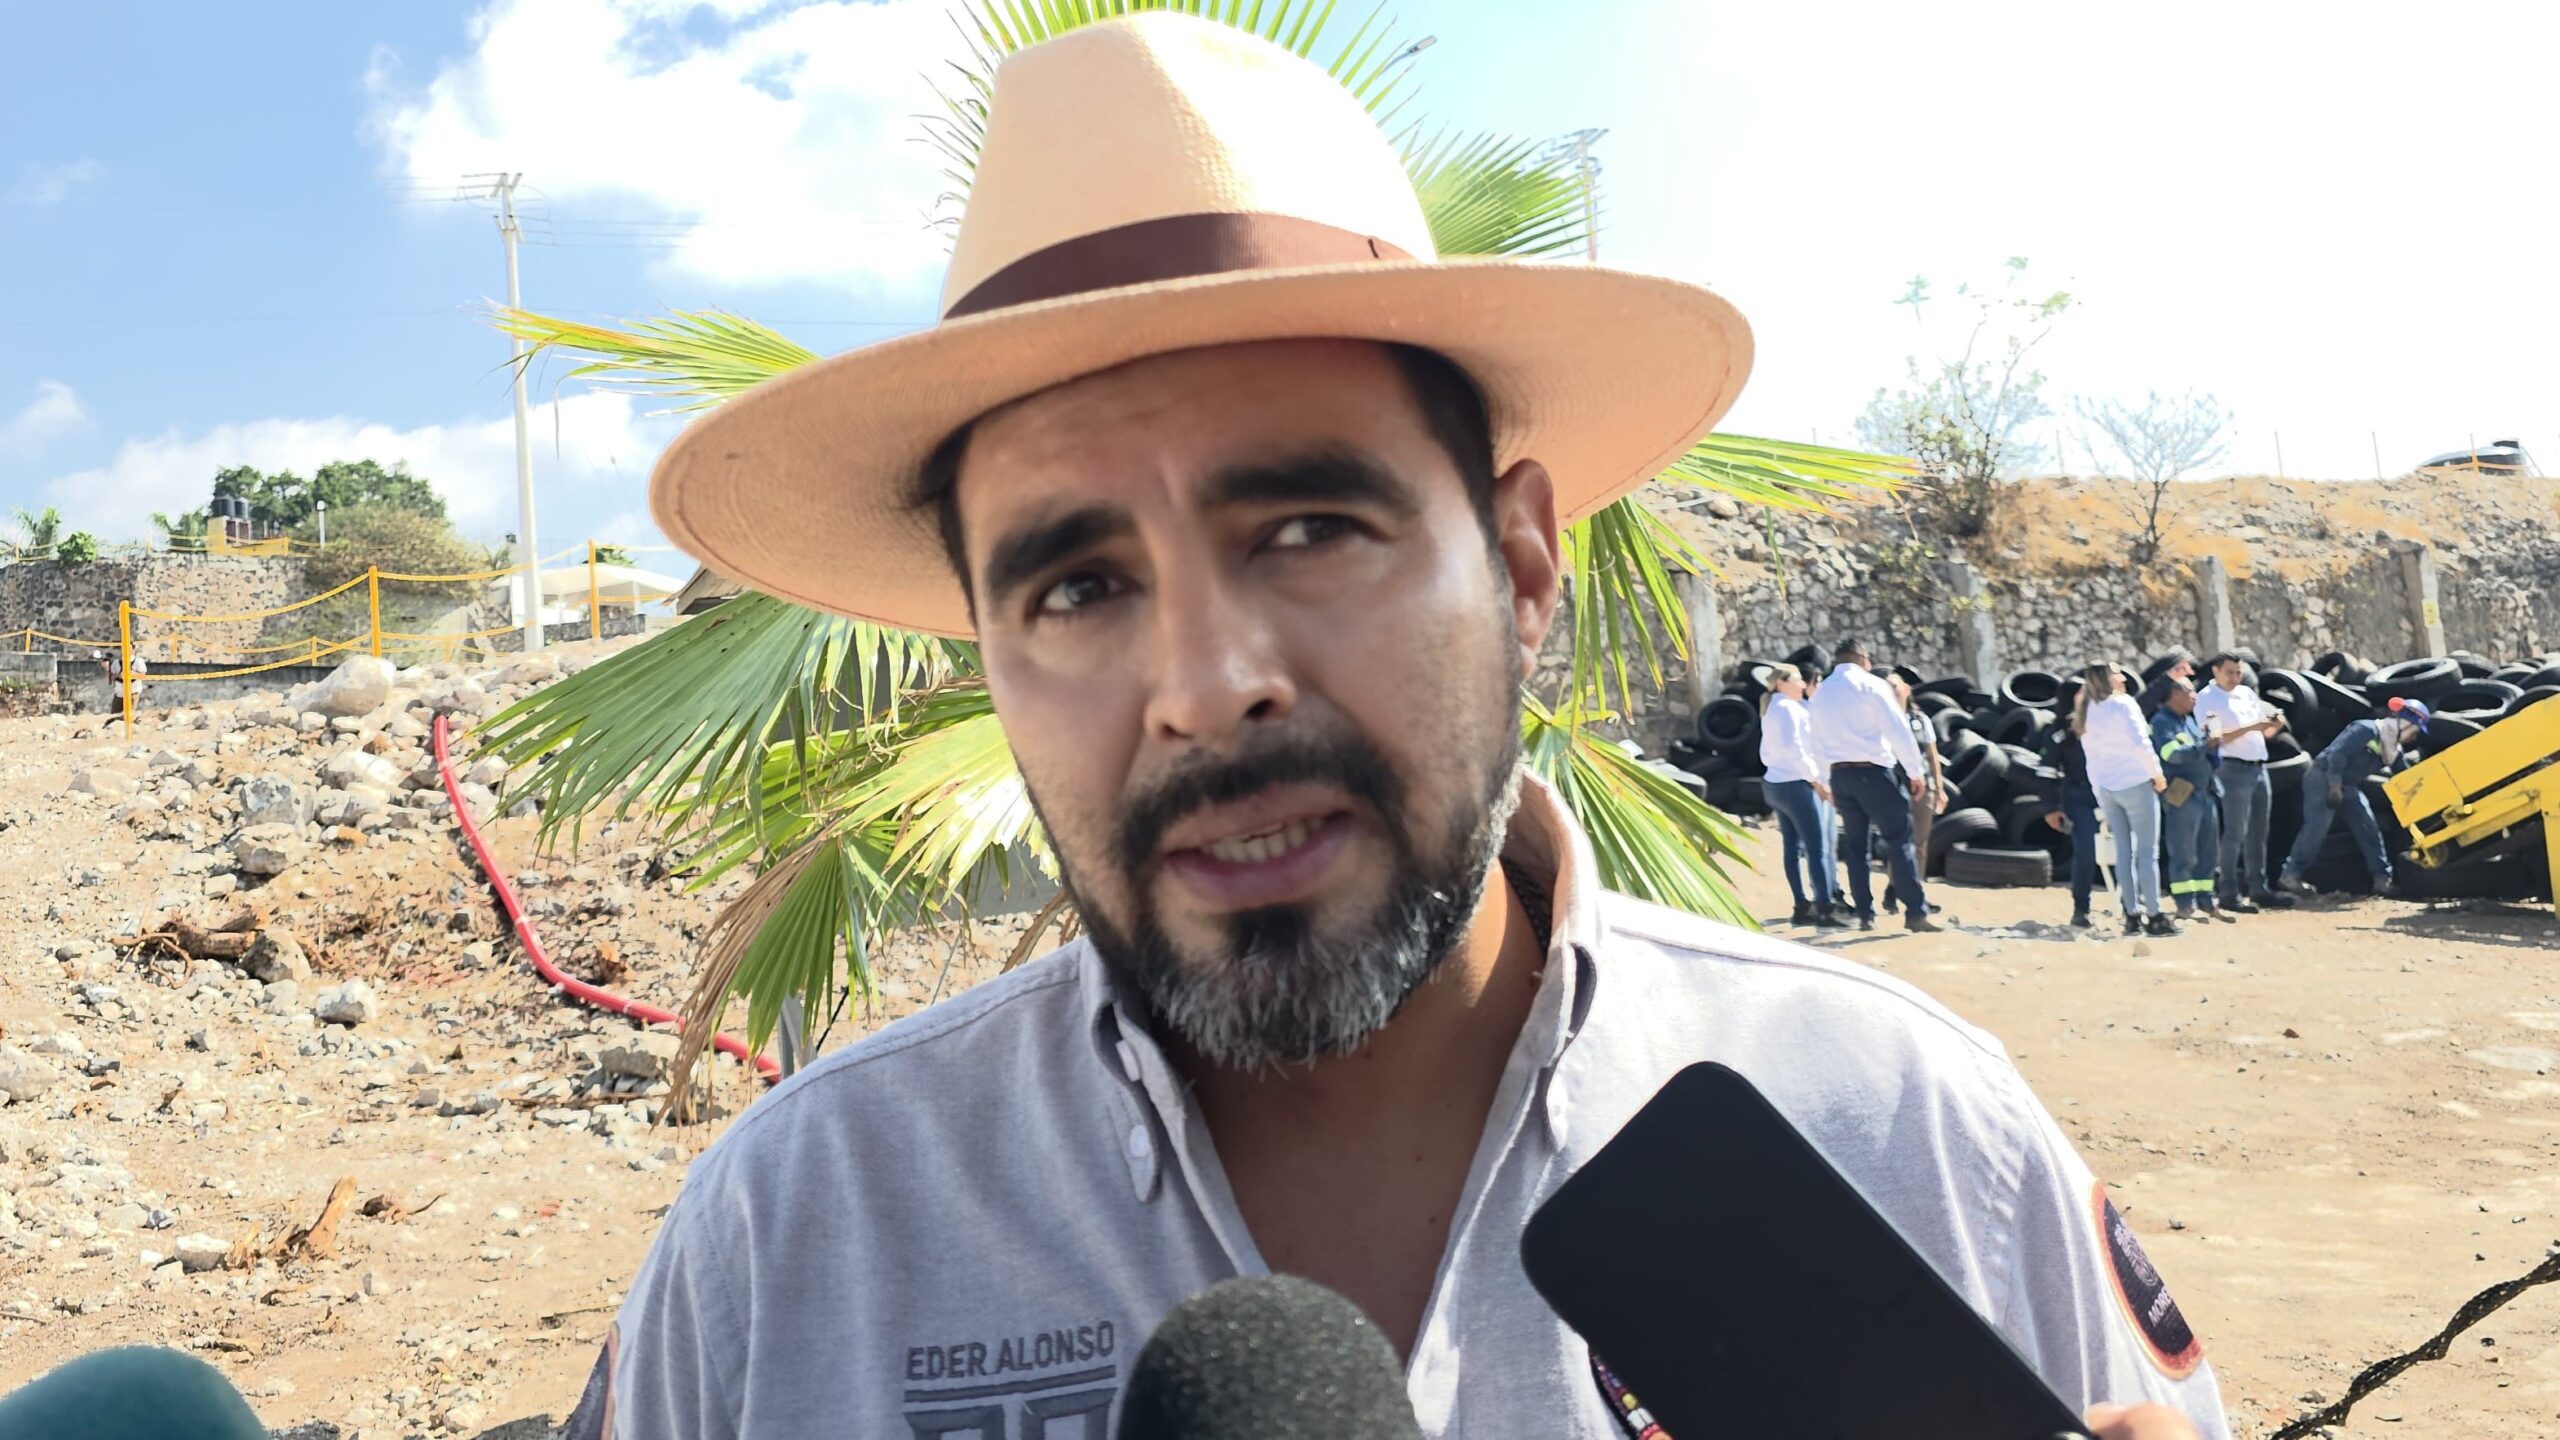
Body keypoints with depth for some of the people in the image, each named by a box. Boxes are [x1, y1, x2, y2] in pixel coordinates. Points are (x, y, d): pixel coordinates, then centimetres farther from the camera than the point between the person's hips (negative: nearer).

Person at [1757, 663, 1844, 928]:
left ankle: (1802, 907, 9)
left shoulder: (1770, 711, 19)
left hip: (1775, 784, 10)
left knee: (1792, 847, 8)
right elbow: (1793, 748, -21)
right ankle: (1826, 909, -12)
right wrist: (1815, 779, -16)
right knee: (1817, 849, -10)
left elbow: (1766, 754, 21)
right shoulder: (1788, 708, -11)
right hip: (1796, 785, -10)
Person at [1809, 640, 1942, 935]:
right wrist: (1915, 772, -5)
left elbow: (1818, 743, 17)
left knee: (1855, 845, 11)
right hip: (1872, 771, -6)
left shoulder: (1821, 693, 14)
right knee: (1899, 839, -5)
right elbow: (1898, 731, -10)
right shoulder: (1871, 685, -5)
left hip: (1839, 774, 6)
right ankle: (1915, 913, -9)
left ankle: (1865, 915, 11)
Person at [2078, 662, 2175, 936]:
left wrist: (2097, 786, 12)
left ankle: (2132, 915, 8)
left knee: (2124, 850, 9)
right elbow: (2140, 744, -18)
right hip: (2134, 783, -6)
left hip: (2104, 787, 6)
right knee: (2147, 851, -2)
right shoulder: (2122, 704, -11)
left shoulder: (2087, 712, 10)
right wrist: (2157, 773, -7)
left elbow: (2092, 752, 9)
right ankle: (2154, 916, -1)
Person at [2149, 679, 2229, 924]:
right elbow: (2172, 753, -23)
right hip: (2182, 797, -9)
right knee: (2184, 854, -4)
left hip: (2205, 793, 9)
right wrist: (2204, 746, -24)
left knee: (2208, 851, 11)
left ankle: (2206, 901, 18)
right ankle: (2185, 905, 2)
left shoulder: (2190, 720, 20)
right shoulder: (2162, 722, -8)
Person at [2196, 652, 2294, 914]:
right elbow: (2214, 739, -14)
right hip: (2235, 769, -7)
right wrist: (2251, 728, -20)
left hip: (2259, 767, 7)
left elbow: (2265, 731, 20)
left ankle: (2258, 888, 20)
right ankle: (2229, 894, -5)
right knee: (2235, 833, -8)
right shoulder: (2206, 698, -5)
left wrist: (2276, 723, -2)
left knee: (2258, 833, 12)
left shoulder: (2247, 693, 16)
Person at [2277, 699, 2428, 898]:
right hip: (2324, 778, -9)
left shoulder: (2393, 747, 9)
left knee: (2369, 829, 3)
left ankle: (2382, 878, 7)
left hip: (2349, 785, 9)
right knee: (2316, 829, -16)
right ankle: (2290, 874, -15)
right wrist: (2335, 786, -27)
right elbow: (2337, 754, -26)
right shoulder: (2364, 730, -19)